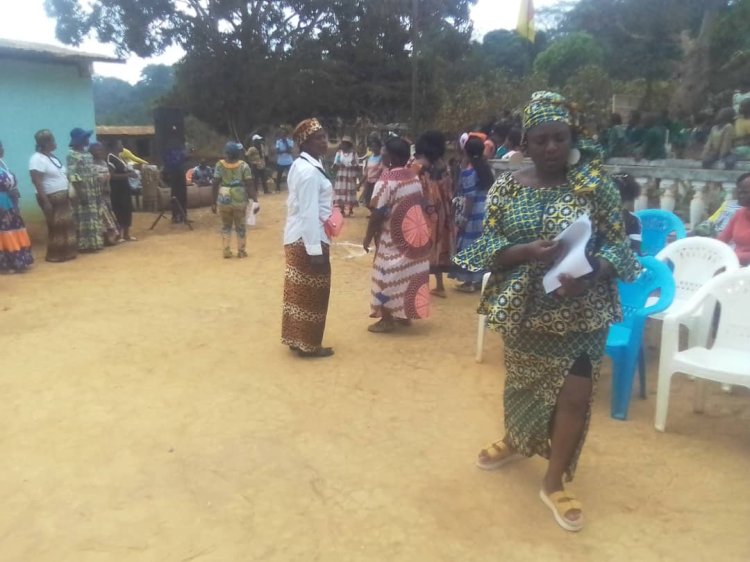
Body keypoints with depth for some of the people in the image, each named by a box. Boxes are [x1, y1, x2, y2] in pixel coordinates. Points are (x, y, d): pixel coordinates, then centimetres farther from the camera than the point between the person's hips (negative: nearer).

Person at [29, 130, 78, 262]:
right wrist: (45, 202, -25)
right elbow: (37, 182, -20)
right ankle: (56, 254, 6)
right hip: (51, 198, -9)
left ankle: (67, 252, 20)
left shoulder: (52, 156, 14)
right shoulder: (37, 159, -14)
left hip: (63, 197, 9)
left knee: (68, 225, 11)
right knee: (56, 227, -4)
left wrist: (68, 194, 16)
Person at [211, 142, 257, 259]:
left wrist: (214, 202, 3)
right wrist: (255, 201, -5)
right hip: (240, 200, -1)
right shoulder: (243, 165, -4)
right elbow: (250, 185, -9)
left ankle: (227, 251, 12)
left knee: (226, 226, 15)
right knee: (241, 226, 12)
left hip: (224, 200, 1)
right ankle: (242, 251, 16)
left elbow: (215, 184, -4)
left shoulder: (220, 165, -2)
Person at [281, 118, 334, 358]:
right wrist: (315, 250, -24)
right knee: (312, 293, 3)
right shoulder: (310, 171, -20)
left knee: (299, 291, 17)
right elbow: (310, 213, -24)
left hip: (296, 237, 10)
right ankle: (308, 344, 15)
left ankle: (296, 339, 29)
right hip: (308, 239, -10)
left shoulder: (300, 165, 10)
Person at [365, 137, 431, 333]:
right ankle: (405, 315, 27)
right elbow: (418, 205, 11)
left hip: (393, 238, -7)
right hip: (412, 236, 7)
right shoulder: (415, 178, 4)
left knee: (388, 277, 3)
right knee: (408, 273, 16)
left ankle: (387, 320, 10)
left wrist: (368, 237, -8)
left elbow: (377, 214, -19)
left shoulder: (386, 181, -19)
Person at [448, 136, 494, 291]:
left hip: (473, 214, -7)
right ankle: (480, 279, 21)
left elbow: (469, 198, -16)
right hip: (485, 212, 7)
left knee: (468, 246, 2)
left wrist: (463, 219, -12)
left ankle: (469, 282, 7)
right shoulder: (486, 168, 7)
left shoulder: (468, 171, -14)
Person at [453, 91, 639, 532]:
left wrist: (588, 277, -26)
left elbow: (618, 244, -7)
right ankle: (515, 440, 50)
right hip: (525, 307, 2)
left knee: (576, 394, -1)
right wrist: (528, 252, -25)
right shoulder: (507, 187, -3)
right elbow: (486, 247, -6)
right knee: (522, 380, 19)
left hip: (580, 310, -1)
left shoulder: (596, 183, -7)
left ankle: (555, 482, 22)